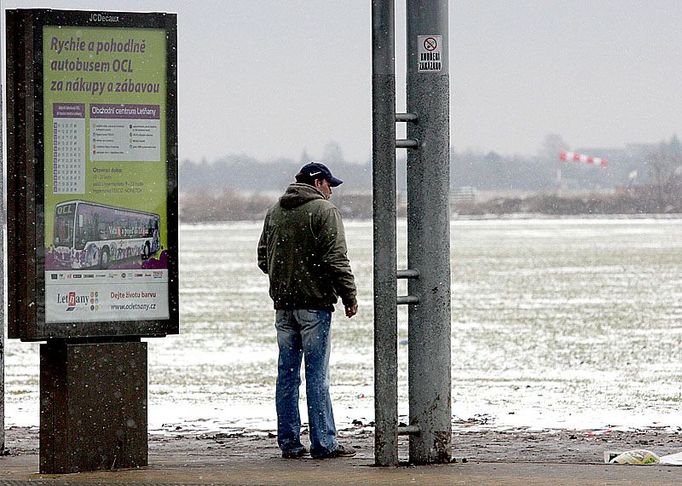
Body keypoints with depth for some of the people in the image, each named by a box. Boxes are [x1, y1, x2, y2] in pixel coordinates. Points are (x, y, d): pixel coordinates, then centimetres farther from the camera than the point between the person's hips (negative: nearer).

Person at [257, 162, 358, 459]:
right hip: (314, 302, -6)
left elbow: (263, 258, 17)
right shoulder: (324, 211, -8)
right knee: (317, 374, -4)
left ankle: (289, 443, 9)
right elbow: (336, 259, -13)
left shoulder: (274, 212, 13)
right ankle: (324, 443, -4)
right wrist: (349, 296, -8)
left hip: (283, 304, 6)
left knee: (287, 374, 8)